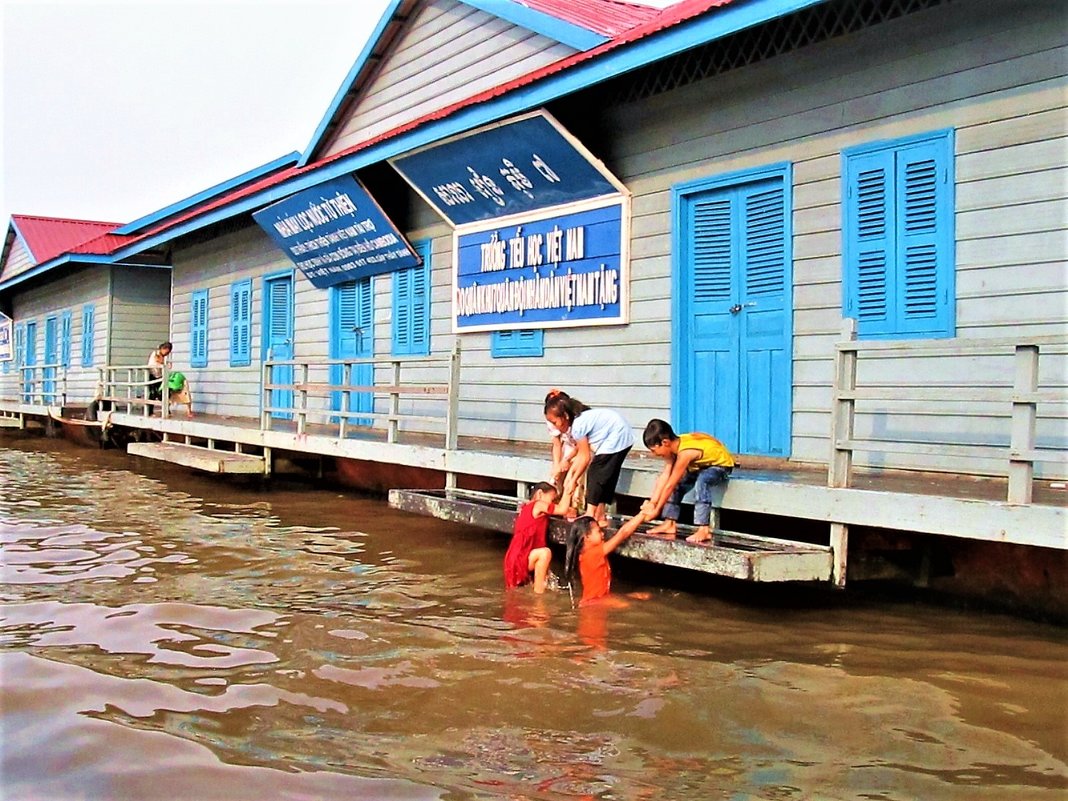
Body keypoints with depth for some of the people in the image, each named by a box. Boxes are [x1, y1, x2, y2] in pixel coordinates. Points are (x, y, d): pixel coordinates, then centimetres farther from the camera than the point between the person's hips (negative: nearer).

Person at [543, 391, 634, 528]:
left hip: (616, 438, -10)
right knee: (605, 476, 11)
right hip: (621, 438, 10)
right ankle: (600, 516, 15)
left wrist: (573, 480, -5)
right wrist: (570, 473, 6)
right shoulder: (579, 419, 5)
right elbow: (581, 453, 7)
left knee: (596, 474, -7)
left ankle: (591, 515, -4)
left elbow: (585, 457, -15)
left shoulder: (578, 425, -23)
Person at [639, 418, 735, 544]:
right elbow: (664, 476, -9)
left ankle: (704, 530, -37)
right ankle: (670, 524, 6)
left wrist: (656, 510, -22)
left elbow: (670, 485, -29)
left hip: (722, 464, -10)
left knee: (702, 480, -36)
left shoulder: (685, 452, -34)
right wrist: (652, 502, -14)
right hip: (703, 465, 10)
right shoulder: (675, 444, -10)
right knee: (677, 483, 1)